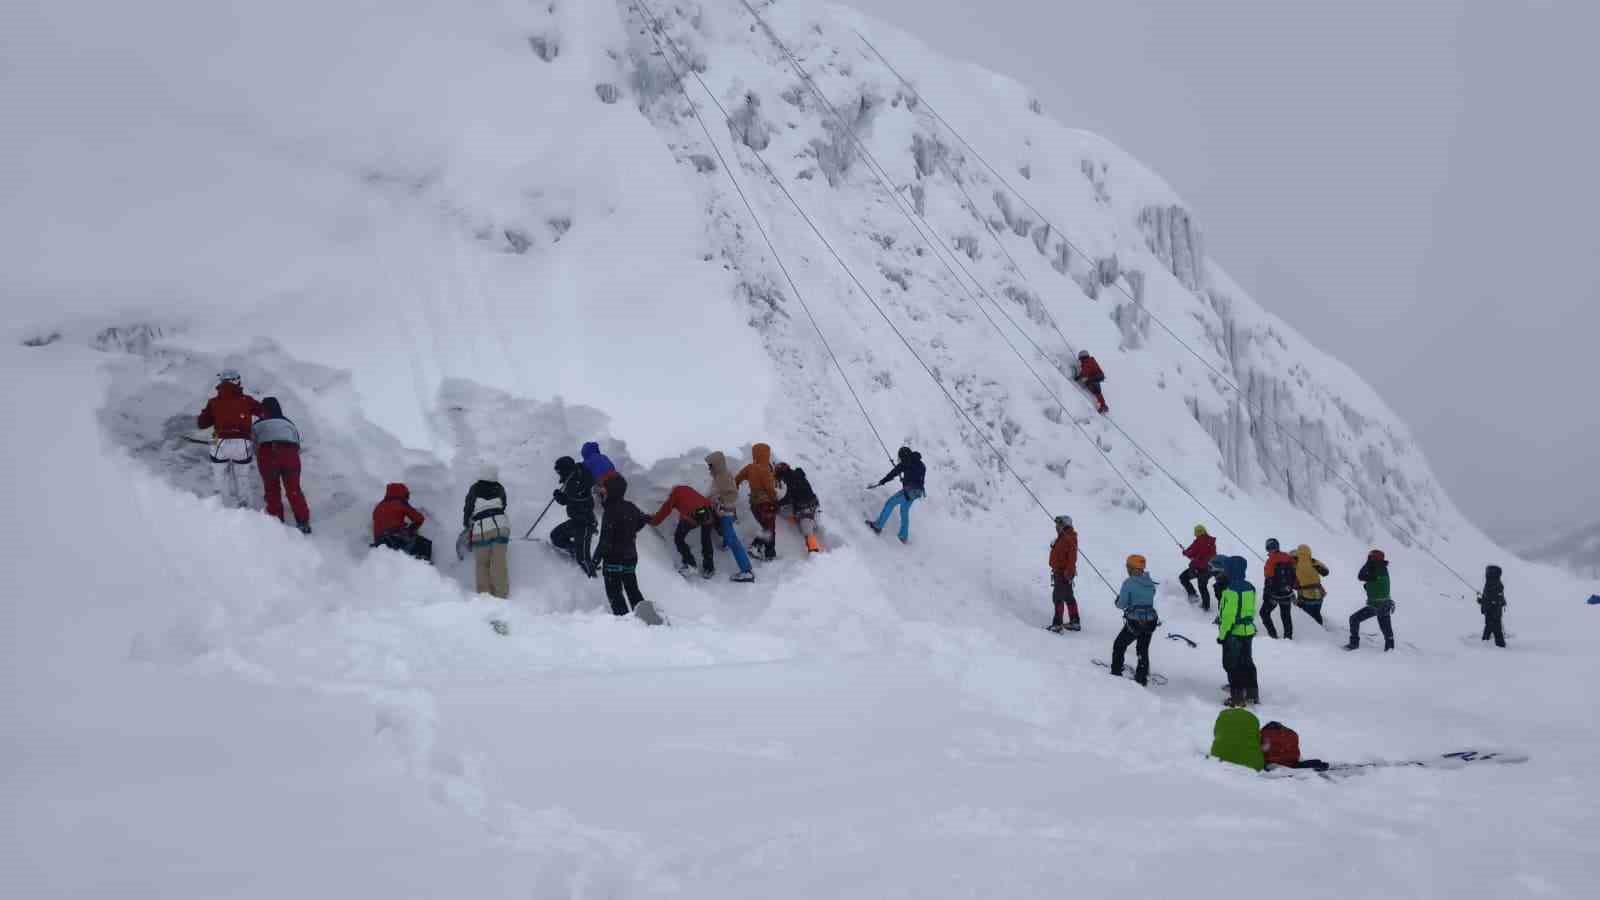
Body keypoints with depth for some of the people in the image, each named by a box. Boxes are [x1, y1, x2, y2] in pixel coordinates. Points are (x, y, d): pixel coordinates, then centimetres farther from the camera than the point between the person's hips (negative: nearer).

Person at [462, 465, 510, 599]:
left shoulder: (474, 489, 4)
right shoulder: (499, 489, 7)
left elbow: (467, 509, 8)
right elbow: (503, 507, 13)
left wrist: (467, 526, 23)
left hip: (481, 530, -2)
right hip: (501, 527, 2)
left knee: (482, 564, 8)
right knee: (499, 564, 2)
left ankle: (485, 593, 2)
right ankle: (501, 594, -1)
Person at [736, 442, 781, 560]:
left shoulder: (750, 468, 3)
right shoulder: (764, 469, -17)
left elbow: (736, 480, 7)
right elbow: (770, 487, -16)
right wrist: (775, 499, -2)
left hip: (754, 502, 7)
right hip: (766, 503, -7)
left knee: (767, 528, 18)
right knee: (770, 530, 1)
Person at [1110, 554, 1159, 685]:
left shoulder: (1129, 583, -15)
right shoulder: (1150, 583, 2)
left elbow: (1121, 605, -11)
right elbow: (1149, 600, 12)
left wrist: (1118, 599, 10)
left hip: (1134, 622, -5)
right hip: (1150, 622, 5)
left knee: (1119, 646, 16)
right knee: (1143, 650, 23)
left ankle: (1116, 673, 18)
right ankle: (1142, 678, 29)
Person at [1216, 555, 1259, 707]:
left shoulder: (1231, 590, -22)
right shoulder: (1250, 587, 3)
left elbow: (1229, 616, -21)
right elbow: (1252, 611, 12)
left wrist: (1222, 634, -13)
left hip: (1233, 633, -8)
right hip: (1248, 631, 8)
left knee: (1232, 665, 3)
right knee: (1247, 663, 18)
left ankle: (1237, 697, 5)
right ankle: (1252, 693, 25)